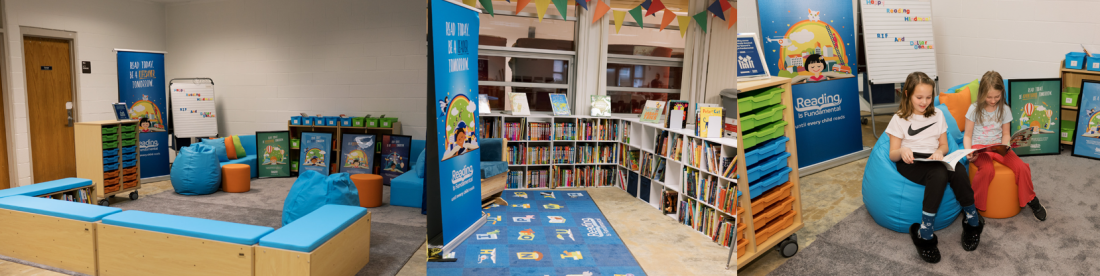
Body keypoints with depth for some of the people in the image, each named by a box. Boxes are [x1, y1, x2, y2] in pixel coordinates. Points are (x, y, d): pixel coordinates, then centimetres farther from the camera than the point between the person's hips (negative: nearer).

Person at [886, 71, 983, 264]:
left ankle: (972, 222, -15)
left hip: (933, 160, 4)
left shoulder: (937, 115, 17)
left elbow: (944, 145, 18)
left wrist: (939, 151, -7)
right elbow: (893, 155, 1)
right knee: (939, 174, -35)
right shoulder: (899, 119, 3)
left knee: (958, 169, -31)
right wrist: (902, 151, -24)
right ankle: (925, 235, -33)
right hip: (910, 163, -4)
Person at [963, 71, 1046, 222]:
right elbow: (968, 135, -1)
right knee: (987, 169, -33)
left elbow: (1006, 134, 10)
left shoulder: (1004, 109, 6)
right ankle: (974, 206, -19)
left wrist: (1005, 146, -13)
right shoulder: (974, 109, -2)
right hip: (979, 147, -3)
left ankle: (1031, 200, 7)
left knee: (1022, 167, -20)